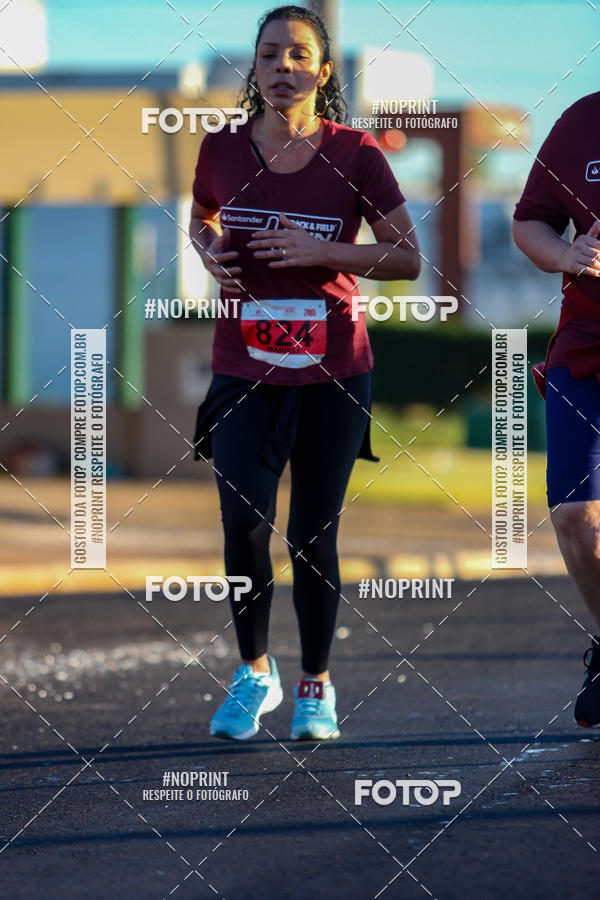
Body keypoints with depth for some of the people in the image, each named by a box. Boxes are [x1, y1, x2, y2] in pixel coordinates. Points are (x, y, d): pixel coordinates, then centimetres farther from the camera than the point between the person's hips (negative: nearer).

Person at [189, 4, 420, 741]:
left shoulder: (355, 156, -6)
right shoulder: (223, 151, 0)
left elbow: (407, 258, -2)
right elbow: (200, 219, 20)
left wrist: (324, 250, -16)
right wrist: (211, 255, -2)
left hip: (332, 373, -1)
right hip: (245, 369, 1)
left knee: (312, 538, 4)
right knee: (243, 522, -13)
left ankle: (316, 687, 22)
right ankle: (254, 673, 9)